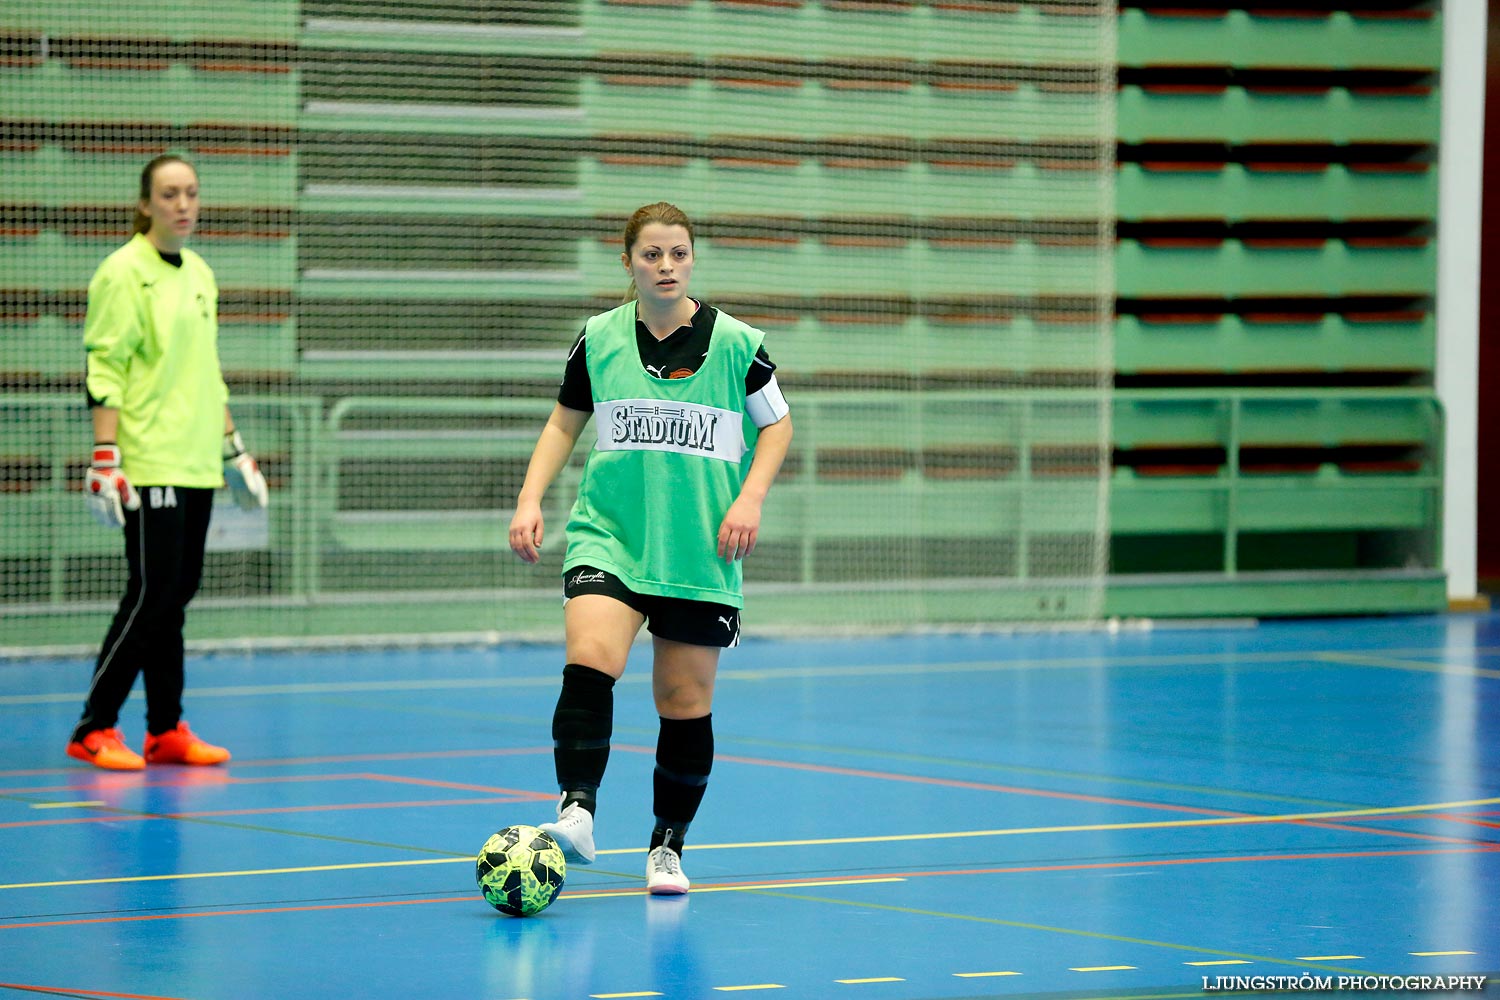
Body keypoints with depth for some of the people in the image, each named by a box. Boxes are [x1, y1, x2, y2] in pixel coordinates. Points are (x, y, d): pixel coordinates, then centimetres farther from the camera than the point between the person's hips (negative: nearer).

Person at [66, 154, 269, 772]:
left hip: (197, 465, 7)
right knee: (152, 593, -9)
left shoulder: (199, 274, 15)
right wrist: (105, 457, -18)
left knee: (177, 594, 7)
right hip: (147, 465, -7)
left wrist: (233, 449, 22)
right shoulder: (124, 273, -8)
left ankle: (166, 731, 12)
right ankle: (94, 729, -2)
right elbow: (104, 371, -12)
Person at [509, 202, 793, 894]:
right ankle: (576, 813, -29)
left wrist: (751, 497, -4)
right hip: (608, 533, 0)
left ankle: (668, 846, 20)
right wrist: (530, 498, 4)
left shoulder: (734, 342, -1)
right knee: (590, 661, -25)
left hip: (700, 550, 0)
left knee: (686, 700, 4)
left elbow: (776, 423, 11)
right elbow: (565, 421, 16)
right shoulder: (598, 339, 3)